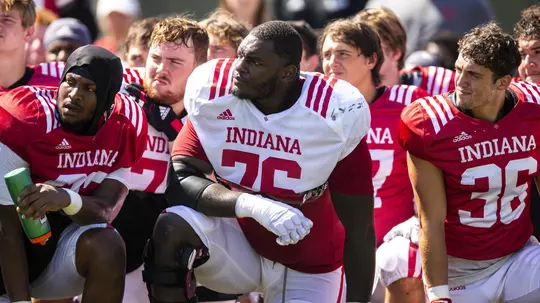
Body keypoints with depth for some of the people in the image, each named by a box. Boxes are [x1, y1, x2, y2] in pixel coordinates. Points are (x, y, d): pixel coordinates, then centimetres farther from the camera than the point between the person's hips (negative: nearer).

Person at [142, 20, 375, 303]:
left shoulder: (334, 115, -22)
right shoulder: (213, 95, -16)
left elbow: (359, 229, -16)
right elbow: (181, 179, -25)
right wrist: (252, 206, -41)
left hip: (307, 266, -1)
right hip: (237, 237, 1)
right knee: (172, 228, -28)